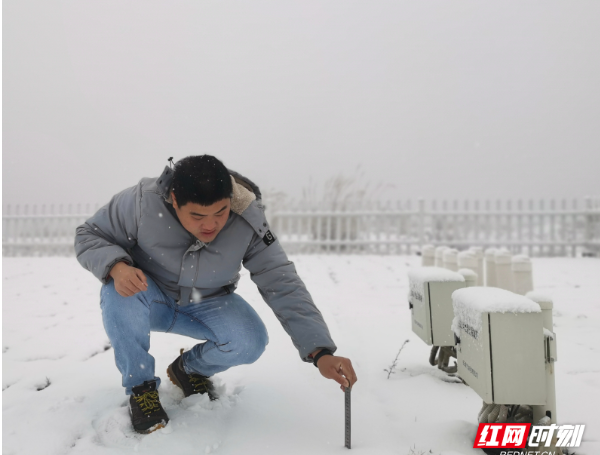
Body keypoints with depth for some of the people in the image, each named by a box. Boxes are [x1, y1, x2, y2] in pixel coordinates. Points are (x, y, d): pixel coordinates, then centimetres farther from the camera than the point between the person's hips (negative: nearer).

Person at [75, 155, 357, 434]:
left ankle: (191, 369, 9)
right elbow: (88, 235, -14)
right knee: (119, 290, -34)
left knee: (249, 341, -27)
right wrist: (116, 266, -38)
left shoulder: (249, 221, -27)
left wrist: (320, 351, -38)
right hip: (148, 300, 0)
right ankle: (140, 387, -9)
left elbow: (284, 286, -28)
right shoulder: (141, 202, -29)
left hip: (208, 305, 1)